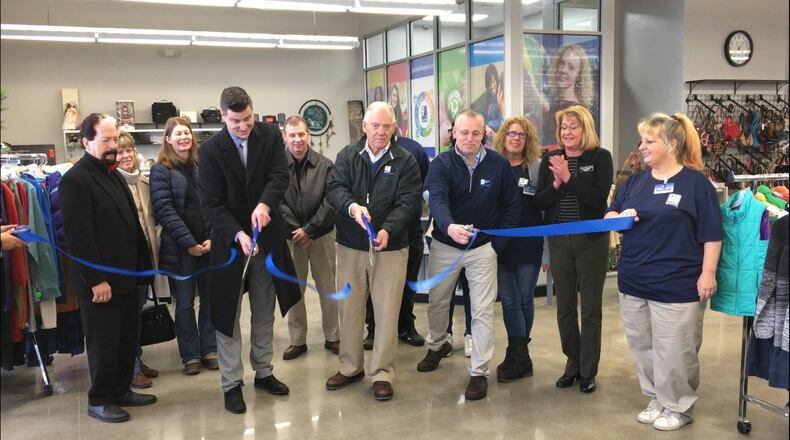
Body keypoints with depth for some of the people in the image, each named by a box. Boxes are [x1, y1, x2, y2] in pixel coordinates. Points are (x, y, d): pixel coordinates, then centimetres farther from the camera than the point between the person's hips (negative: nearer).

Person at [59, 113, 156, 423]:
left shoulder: (113, 173, 13)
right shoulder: (75, 180, -15)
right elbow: (78, 236, -20)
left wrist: (141, 265, 13)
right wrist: (96, 280, -21)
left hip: (126, 276, 8)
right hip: (100, 281, -8)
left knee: (127, 338, 15)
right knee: (103, 342, 4)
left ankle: (121, 390, 30)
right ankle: (99, 400, 20)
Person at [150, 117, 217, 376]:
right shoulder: (161, 170, 0)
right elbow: (165, 209, -8)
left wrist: (212, 238, -8)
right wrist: (189, 242, -14)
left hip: (208, 244, 3)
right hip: (180, 246, -3)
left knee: (209, 298, 6)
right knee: (184, 302, 3)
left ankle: (209, 349, 18)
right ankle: (190, 355, 13)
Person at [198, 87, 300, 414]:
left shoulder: (271, 135, -4)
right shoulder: (210, 150, -12)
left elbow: (280, 175, -15)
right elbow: (210, 204, -16)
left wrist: (265, 204, -35)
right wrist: (238, 234, -30)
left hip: (267, 237, 3)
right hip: (229, 240, -3)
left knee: (264, 312, 15)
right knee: (228, 314, 4)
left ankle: (264, 372, 30)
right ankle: (232, 384, 14)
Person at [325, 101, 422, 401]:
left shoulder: (405, 161, -2)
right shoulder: (347, 156, 4)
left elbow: (408, 203, -11)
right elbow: (335, 189, -9)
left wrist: (388, 229, -28)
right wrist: (352, 206, -31)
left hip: (390, 247, -2)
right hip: (350, 246, 2)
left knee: (387, 311, 2)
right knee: (349, 308, 12)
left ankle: (382, 373, 15)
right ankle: (350, 367, 27)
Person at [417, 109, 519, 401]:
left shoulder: (499, 164, -7)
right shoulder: (441, 164, -12)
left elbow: (510, 205, 0)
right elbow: (437, 201, -29)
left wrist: (498, 243, -6)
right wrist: (449, 227, -49)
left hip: (483, 248, -1)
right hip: (444, 245, 1)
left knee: (483, 311, -2)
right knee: (437, 302, 18)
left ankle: (479, 372, 10)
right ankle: (438, 346, 45)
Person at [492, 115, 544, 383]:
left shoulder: (537, 167, -1)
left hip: (529, 244, -1)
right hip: (500, 243, 2)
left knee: (524, 299, 7)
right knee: (509, 301, 4)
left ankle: (517, 355, 19)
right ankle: (520, 358, 12)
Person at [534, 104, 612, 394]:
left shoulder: (600, 157, -5)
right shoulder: (550, 159, 5)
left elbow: (599, 197, -17)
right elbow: (539, 202, 0)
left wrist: (569, 177, -22)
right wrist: (556, 183, -17)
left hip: (591, 241, -3)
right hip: (559, 242, 4)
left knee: (591, 307, 6)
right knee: (564, 307, 11)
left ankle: (588, 371, 17)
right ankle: (572, 364, 27)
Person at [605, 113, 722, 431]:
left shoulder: (695, 181, -6)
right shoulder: (636, 181, 9)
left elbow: (711, 234, -7)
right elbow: (608, 217, 13)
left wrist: (708, 273, -11)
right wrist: (620, 216, -9)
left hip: (677, 284, -6)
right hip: (633, 281, 6)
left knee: (674, 350, 1)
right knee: (642, 347, 14)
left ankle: (679, 407, 19)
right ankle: (657, 399, 30)